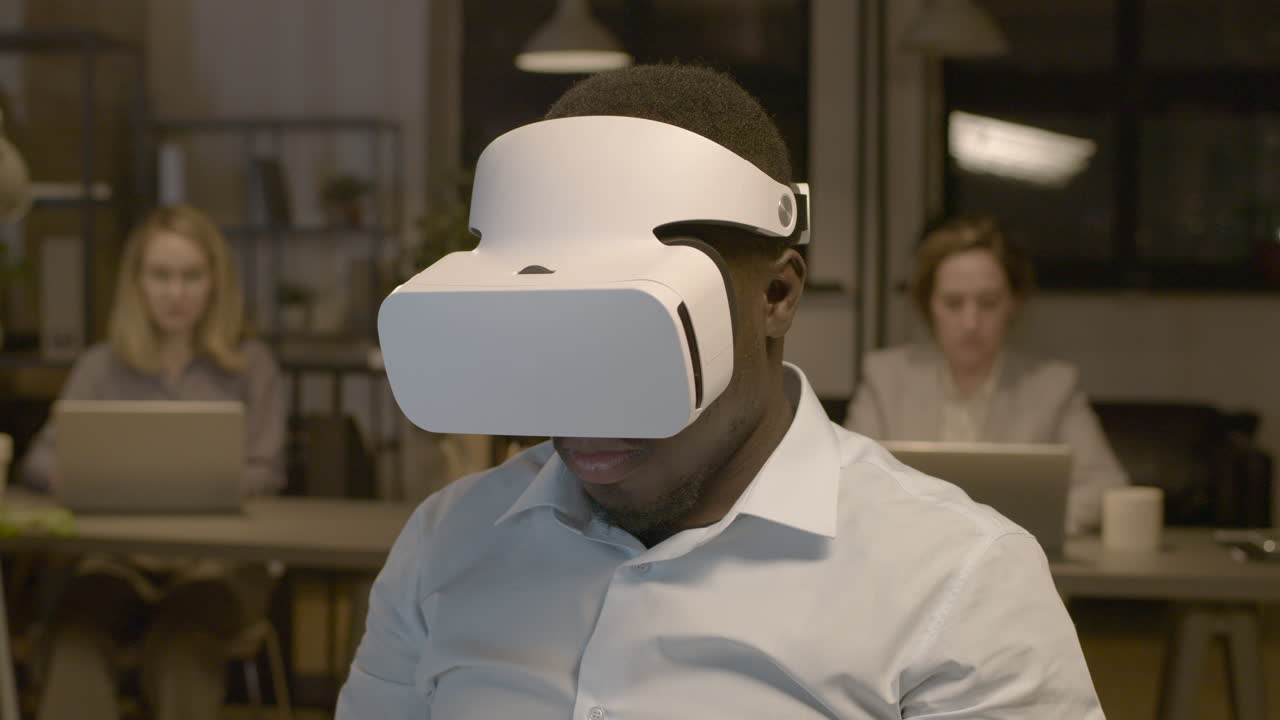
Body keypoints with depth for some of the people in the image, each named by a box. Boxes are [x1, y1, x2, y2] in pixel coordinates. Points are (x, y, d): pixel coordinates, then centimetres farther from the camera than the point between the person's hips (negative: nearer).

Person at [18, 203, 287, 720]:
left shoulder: (251, 364, 13)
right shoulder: (99, 367, 18)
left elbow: (264, 474, 5)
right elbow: (41, 459, 7)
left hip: (219, 554, -1)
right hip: (119, 552, 1)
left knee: (181, 637, -38)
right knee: (74, 634, -34)